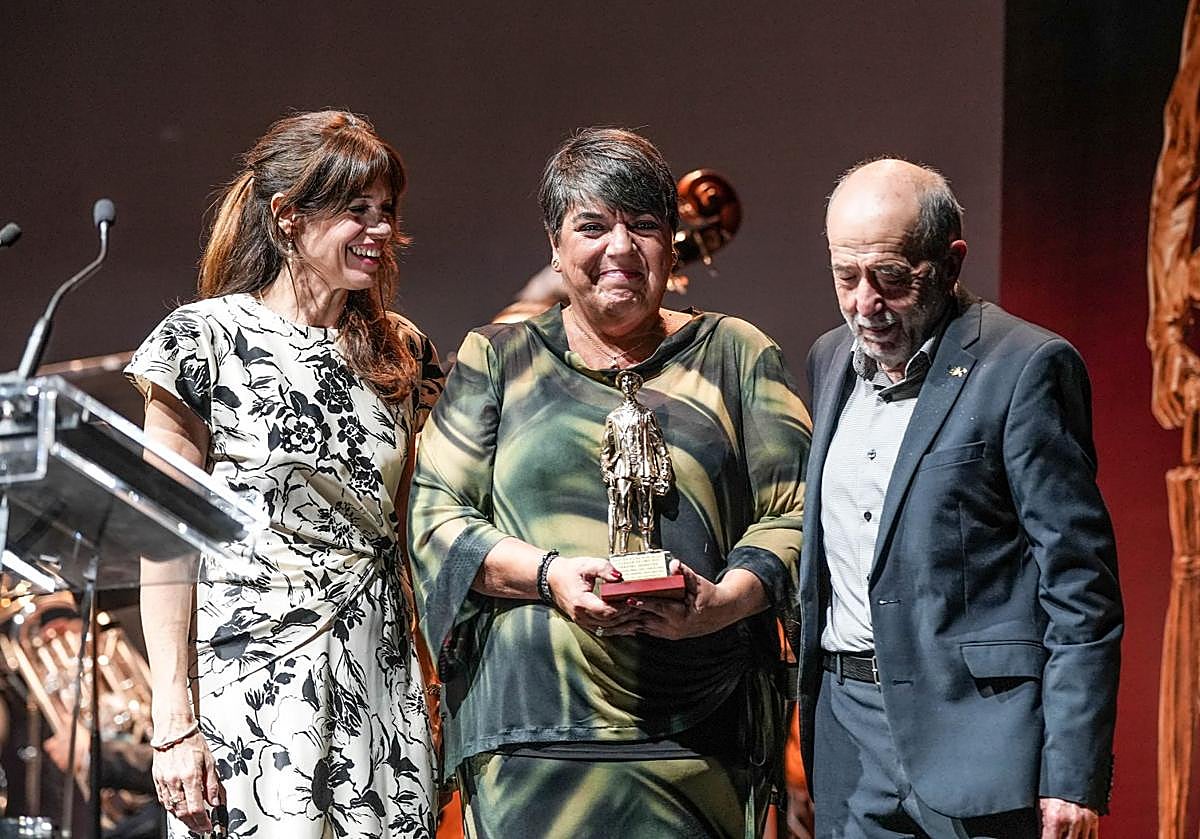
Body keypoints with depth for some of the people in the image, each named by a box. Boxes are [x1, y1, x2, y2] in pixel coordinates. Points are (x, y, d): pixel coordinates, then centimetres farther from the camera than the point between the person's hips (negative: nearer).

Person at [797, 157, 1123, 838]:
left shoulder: (1026, 367, -9)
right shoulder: (830, 360, 12)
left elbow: (1080, 592, -11)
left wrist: (1073, 779, -15)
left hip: (973, 725, -6)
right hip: (846, 724, 6)